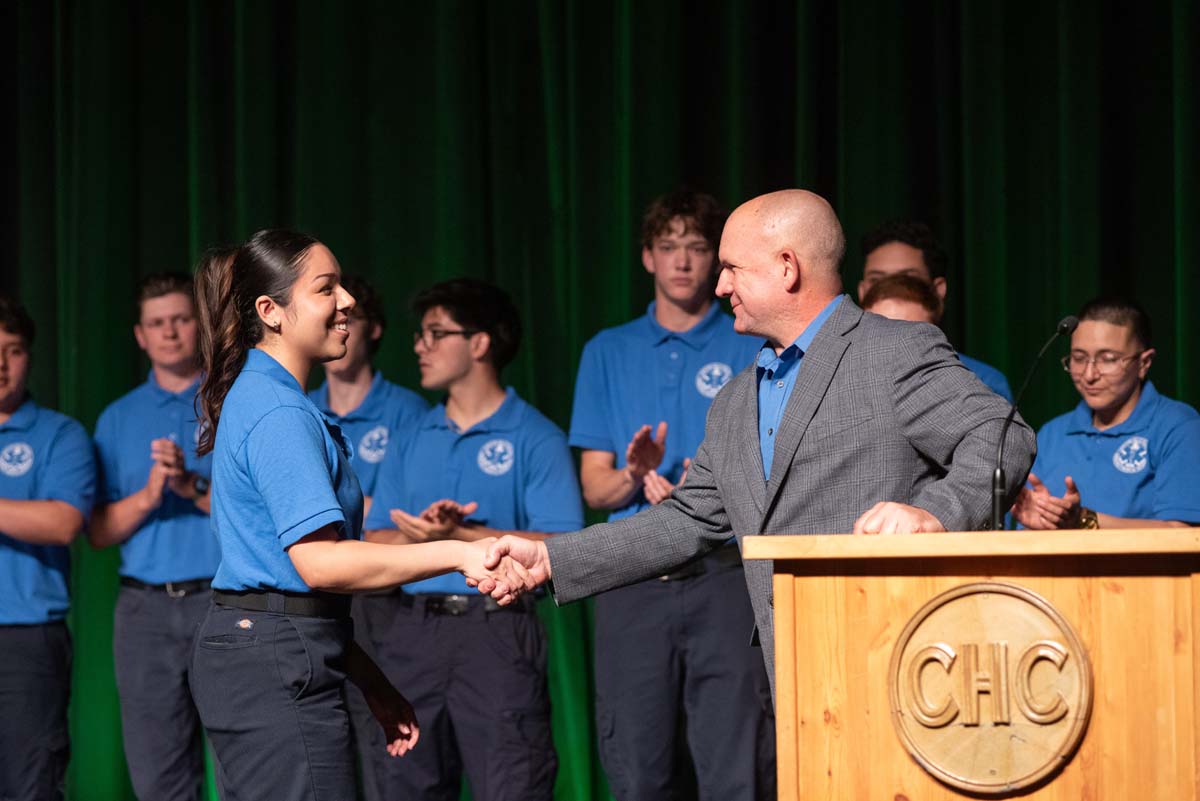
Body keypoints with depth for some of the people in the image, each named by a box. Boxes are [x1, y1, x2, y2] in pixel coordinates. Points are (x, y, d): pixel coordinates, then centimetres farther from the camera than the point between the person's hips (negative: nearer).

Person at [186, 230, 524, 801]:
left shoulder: (259, 398, 18)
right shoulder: (279, 414, -15)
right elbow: (320, 561, -24)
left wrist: (369, 681, 21)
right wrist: (458, 553, -26)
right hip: (277, 668, -10)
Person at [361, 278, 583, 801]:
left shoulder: (534, 439, -1)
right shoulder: (413, 441, 16)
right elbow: (374, 545, 11)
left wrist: (461, 535, -18)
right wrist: (417, 534, -11)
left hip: (495, 634, -5)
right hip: (411, 633, 6)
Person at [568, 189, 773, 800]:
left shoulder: (754, 349, 9)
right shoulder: (608, 352, 15)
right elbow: (594, 488, 11)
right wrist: (635, 477, -11)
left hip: (725, 573, -2)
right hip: (633, 583, 2)